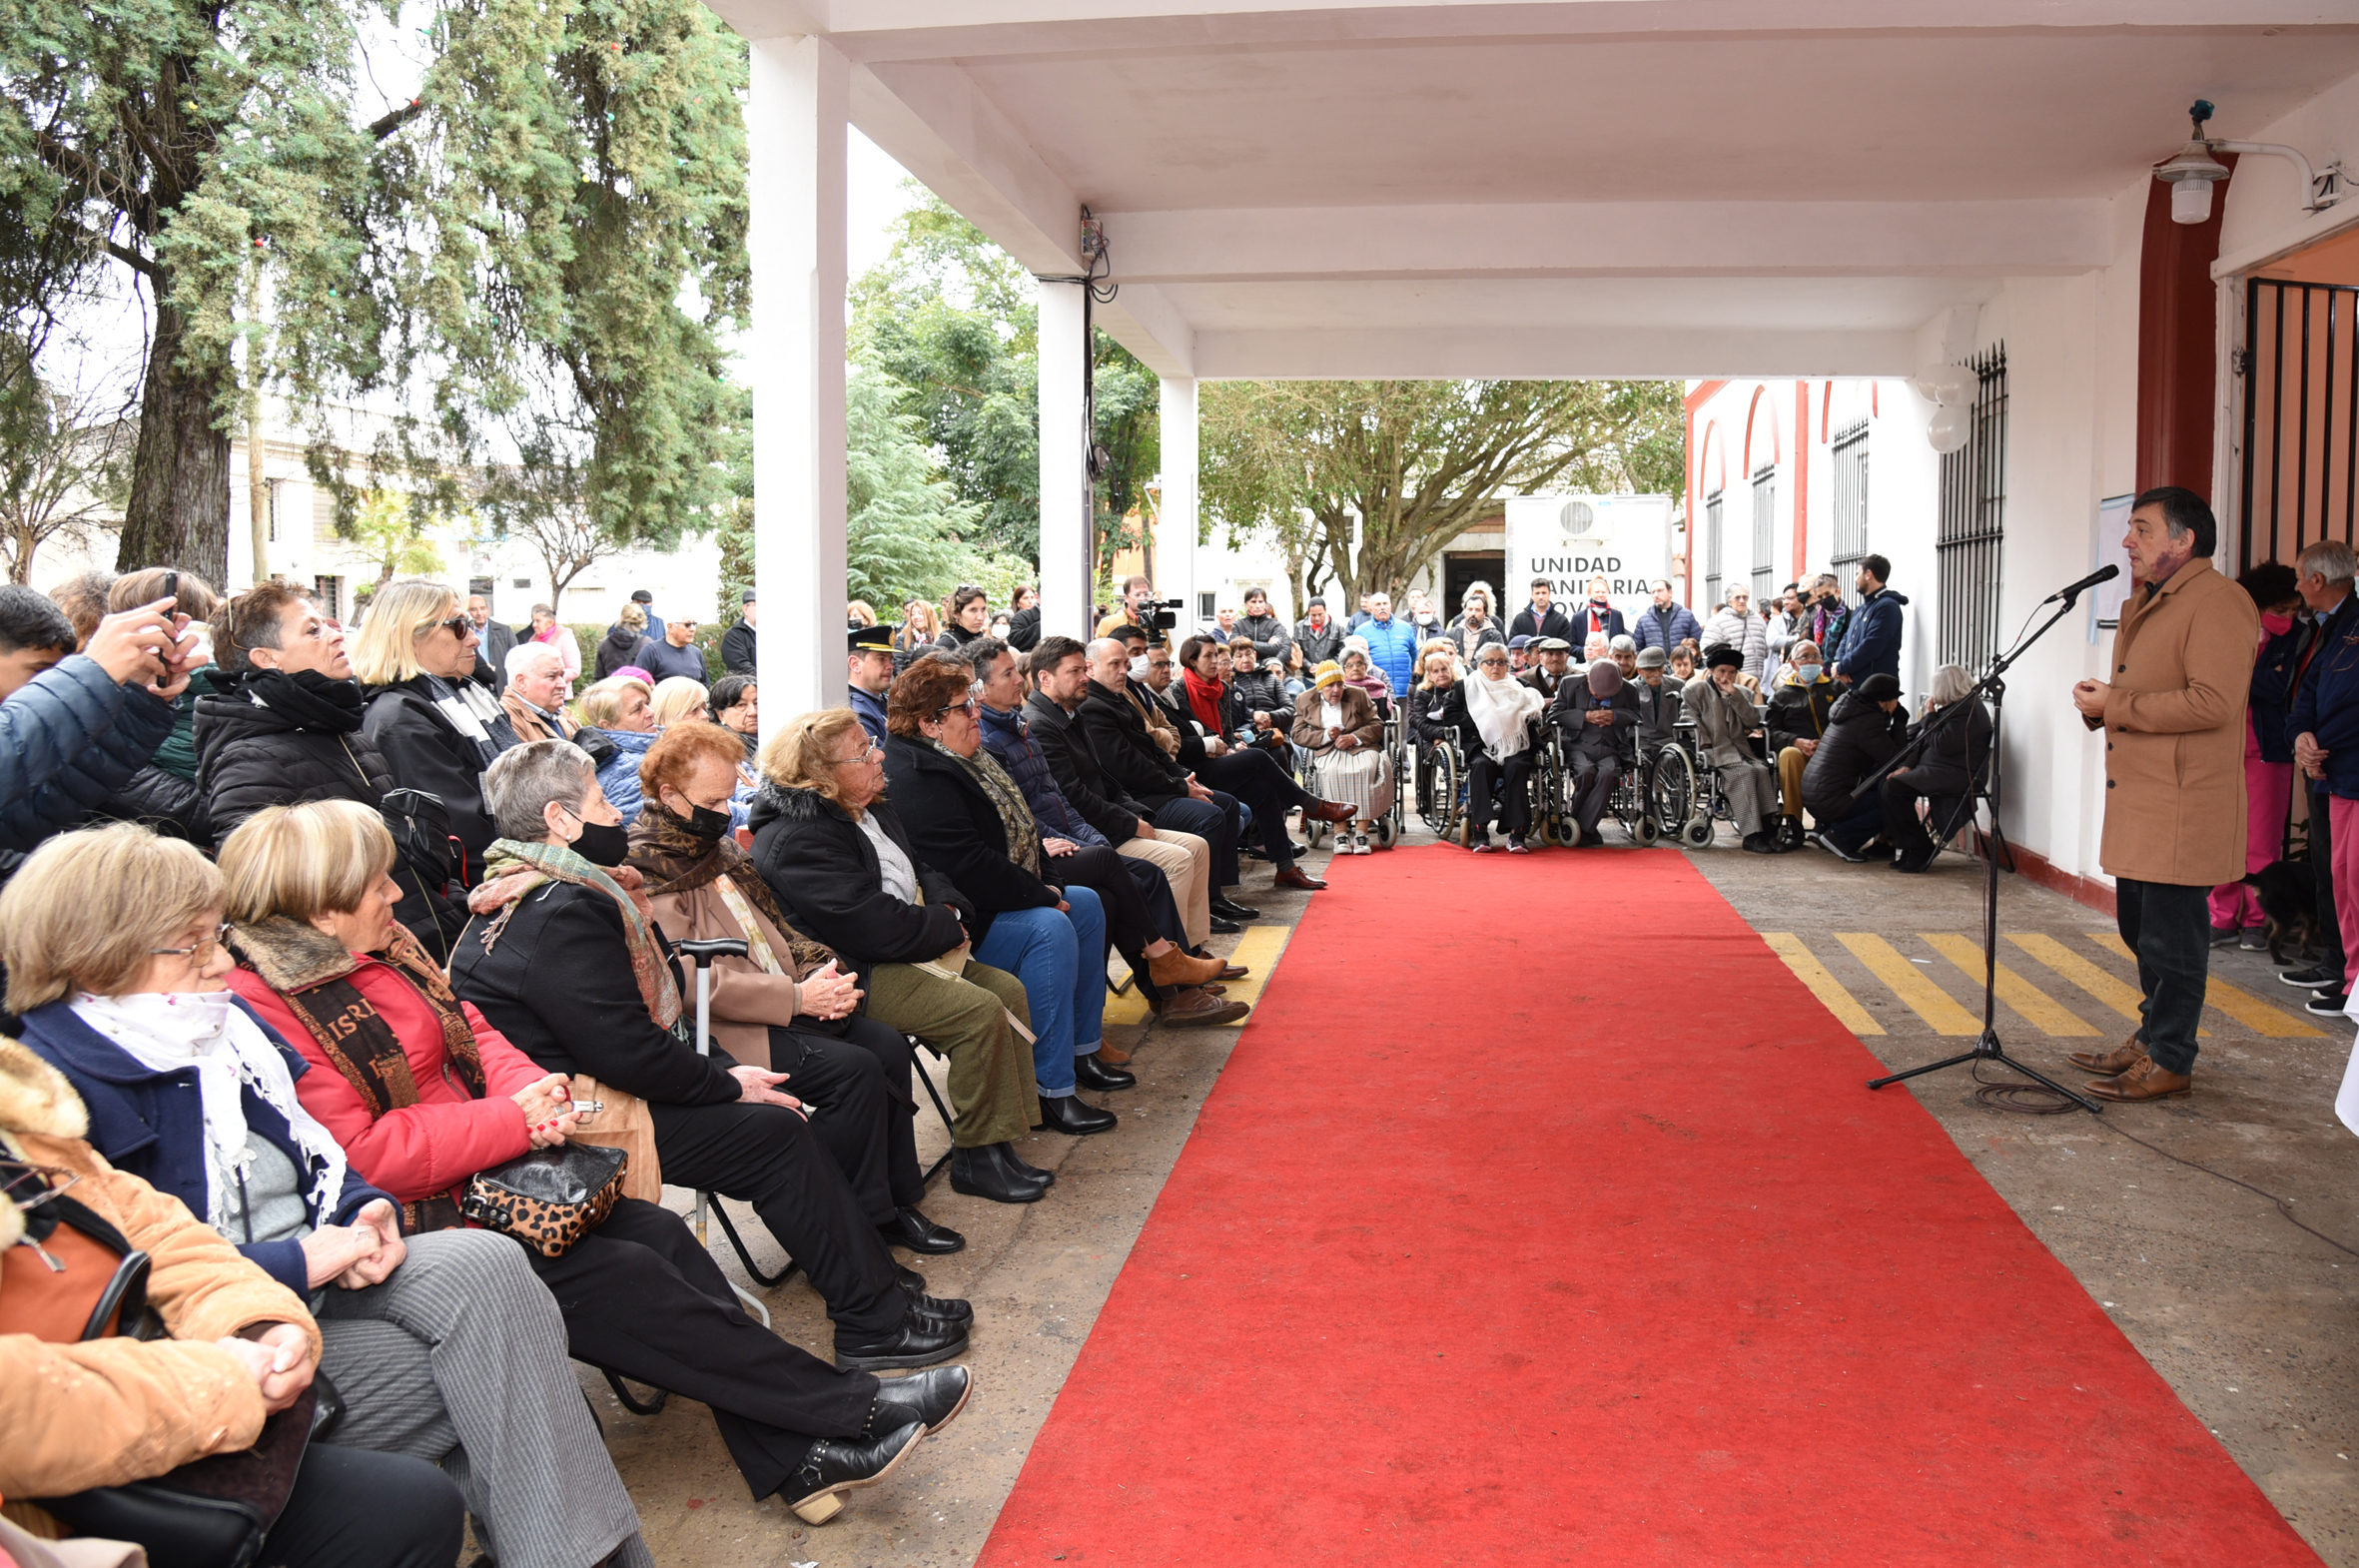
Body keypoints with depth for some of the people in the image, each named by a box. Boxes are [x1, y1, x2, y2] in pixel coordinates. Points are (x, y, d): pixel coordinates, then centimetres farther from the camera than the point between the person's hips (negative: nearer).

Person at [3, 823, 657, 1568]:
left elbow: (311, 1149, 21)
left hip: (311, 1271, 7)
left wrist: (365, 1210, 0)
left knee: (487, 1265, -21)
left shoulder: (222, 1023, 12)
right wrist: (298, 1264, -21)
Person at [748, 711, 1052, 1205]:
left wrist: (946, 909, -2)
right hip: (854, 975, -10)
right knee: (980, 1012, -22)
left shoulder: (870, 808, 12)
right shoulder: (796, 840, -20)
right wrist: (947, 930, -12)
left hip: (904, 955, 10)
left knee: (1009, 990, -1)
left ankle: (1000, 1131, 2)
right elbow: (870, 924, -26)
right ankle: (976, 1158, -11)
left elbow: (920, 873, 22)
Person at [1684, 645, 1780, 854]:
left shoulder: (1742, 694, 22)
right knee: (1744, 772, -31)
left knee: (1762, 770, -27)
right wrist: (1704, 742, -9)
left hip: (1740, 749, 5)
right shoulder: (1696, 690, 13)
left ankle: (1767, 829, -31)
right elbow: (1688, 718, 2)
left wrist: (1733, 694, -2)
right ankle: (1751, 835, -37)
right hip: (1713, 751, -4)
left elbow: (1753, 722, 5)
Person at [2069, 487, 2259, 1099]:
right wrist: (2099, 703, 9)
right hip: (2137, 800, 10)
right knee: (2141, 928, 17)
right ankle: (2150, 1038, 29)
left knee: (2170, 939, -3)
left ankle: (2169, 1061, 7)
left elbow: (2213, 703, -25)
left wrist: (2115, 704, -19)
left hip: (2181, 808, -10)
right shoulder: (2145, 603, 20)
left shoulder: (2219, 602, -13)